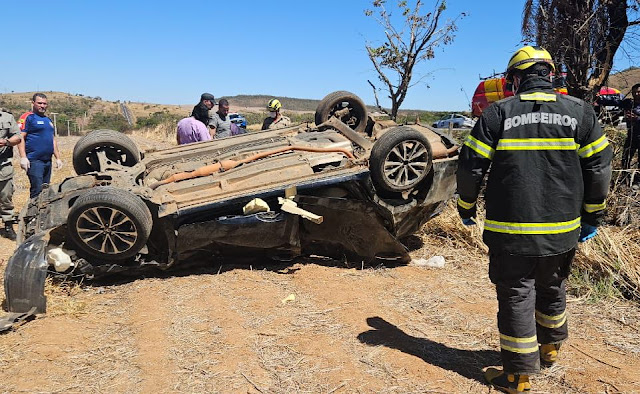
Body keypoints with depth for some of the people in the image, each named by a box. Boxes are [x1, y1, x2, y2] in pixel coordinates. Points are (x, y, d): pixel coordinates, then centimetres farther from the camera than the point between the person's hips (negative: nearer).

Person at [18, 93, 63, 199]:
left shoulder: (48, 120, 20)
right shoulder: (28, 118, -3)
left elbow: (53, 140, 24)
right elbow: (20, 137, -11)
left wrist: (58, 158, 20)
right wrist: (23, 157, -20)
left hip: (48, 161, 8)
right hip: (34, 161, -8)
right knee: (37, 190, -12)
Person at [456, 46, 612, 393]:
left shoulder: (498, 112, -6)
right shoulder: (579, 111, 1)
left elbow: (471, 165, -7)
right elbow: (599, 166, 4)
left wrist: (466, 207, 8)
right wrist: (593, 215, 14)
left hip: (510, 230, -3)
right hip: (562, 229, 4)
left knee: (516, 296, 7)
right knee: (552, 289, 24)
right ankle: (550, 347, 45)